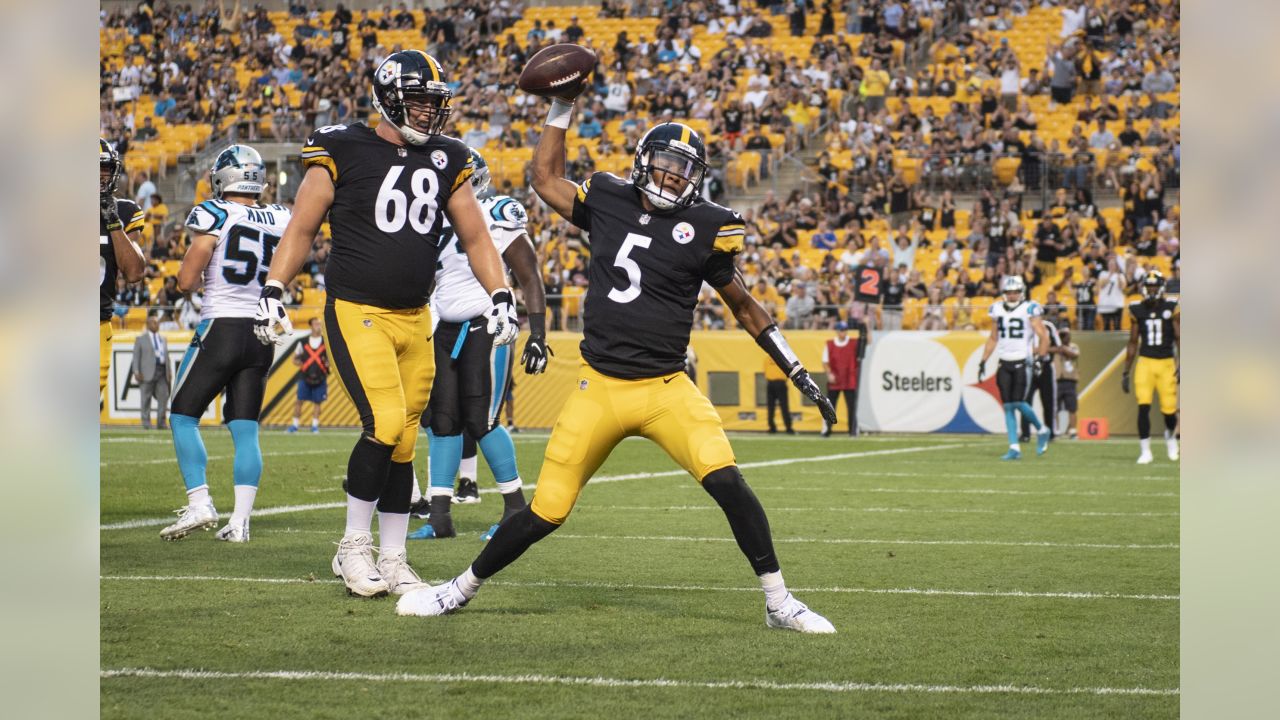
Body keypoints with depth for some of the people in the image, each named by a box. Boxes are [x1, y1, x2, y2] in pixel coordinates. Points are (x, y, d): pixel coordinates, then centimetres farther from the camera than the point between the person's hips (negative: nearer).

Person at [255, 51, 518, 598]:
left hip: (414, 320, 5)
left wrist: (500, 297, 7)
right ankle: (353, 547, -3)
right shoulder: (344, 152, -4)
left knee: (403, 444, 6)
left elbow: (475, 238, 17)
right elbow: (301, 229, 1)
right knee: (385, 422, -19)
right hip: (356, 312, -5)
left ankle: (392, 560, 16)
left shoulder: (445, 161, 10)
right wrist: (272, 292, -6)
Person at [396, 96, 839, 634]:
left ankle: (779, 603, -8)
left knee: (726, 481, -21)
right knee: (546, 513, 1)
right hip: (600, 389, 1)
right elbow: (545, 179, 24)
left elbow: (745, 308, 7)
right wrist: (561, 109, 19)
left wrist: (799, 376, 5)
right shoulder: (608, 202, 5)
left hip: (666, 390, -1)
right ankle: (462, 588, 23)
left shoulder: (704, 227, -1)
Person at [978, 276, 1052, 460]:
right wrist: (983, 361, 14)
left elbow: (1044, 337, -8)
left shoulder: (1029, 309, -7)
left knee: (1019, 403, -11)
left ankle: (1041, 431, 14)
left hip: (1022, 363, -5)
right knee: (1008, 406, 1)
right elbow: (993, 339, 18)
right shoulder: (998, 310, 8)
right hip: (1004, 363, 5)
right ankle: (1014, 448, 4)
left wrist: (1040, 358, -19)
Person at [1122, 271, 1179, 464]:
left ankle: (1170, 434, 34)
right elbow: (1133, 343, 10)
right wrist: (1126, 372, 9)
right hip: (1145, 362, 1)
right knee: (1143, 406, -12)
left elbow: (1179, 339, 0)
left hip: (1166, 363, -1)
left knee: (1169, 408, -1)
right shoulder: (1137, 311, 3)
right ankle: (1145, 451, -3)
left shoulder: (1172, 309, -2)